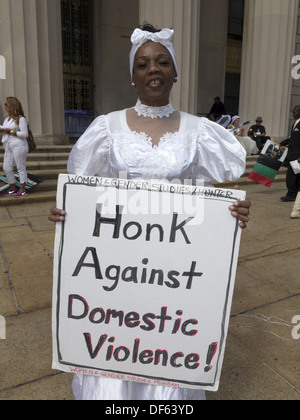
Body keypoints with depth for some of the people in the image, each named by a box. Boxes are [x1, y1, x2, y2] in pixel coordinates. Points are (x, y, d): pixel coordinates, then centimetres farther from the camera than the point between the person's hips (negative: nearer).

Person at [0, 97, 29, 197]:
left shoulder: (21, 119, -7)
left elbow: (25, 134, -12)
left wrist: (11, 131, -13)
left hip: (19, 147, -8)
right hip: (8, 148, 8)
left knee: (21, 168, -1)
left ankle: (23, 190, 6)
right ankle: (13, 188, 19)